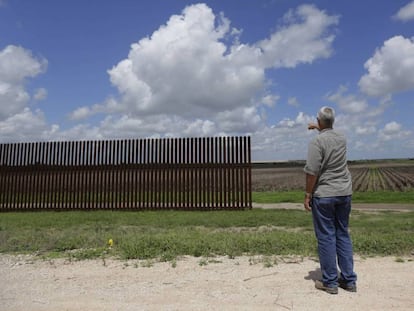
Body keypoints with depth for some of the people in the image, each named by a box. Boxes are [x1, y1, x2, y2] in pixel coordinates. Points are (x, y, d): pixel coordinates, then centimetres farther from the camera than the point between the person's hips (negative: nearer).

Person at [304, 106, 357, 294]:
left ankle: (330, 282, 10)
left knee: (326, 237, 1)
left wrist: (307, 195, -11)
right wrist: (319, 129, 45)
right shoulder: (341, 138, 7)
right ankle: (349, 280, 20)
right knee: (343, 235, 14)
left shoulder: (317, 142, -14)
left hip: (324, 195, -6)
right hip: (344, 193, 7)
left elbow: (312, 172, -18)